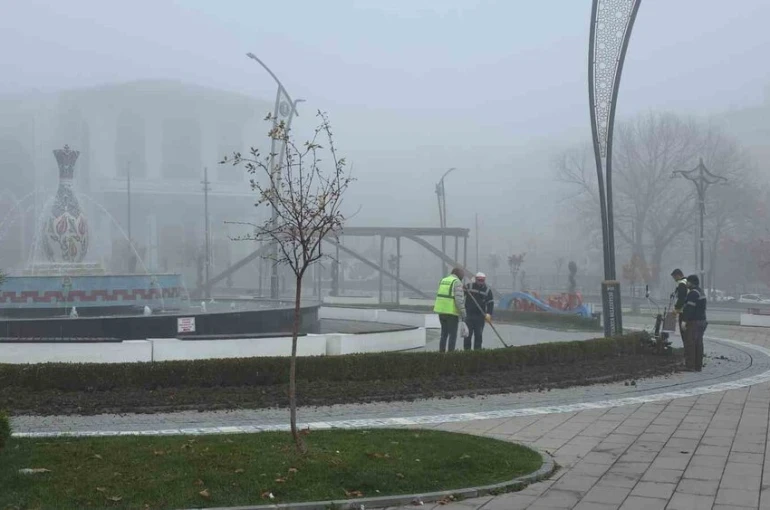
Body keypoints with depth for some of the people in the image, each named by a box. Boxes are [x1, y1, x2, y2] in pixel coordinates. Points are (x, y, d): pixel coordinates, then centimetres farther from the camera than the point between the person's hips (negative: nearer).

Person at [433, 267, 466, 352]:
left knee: (444, 334, 15)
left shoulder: (443, 281, 15)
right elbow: (459, 299, -16)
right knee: (453, 335, -1)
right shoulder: (457, 282, -8)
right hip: (452, 312, -7)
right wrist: (463, 314, -14)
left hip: (441, 311, 7)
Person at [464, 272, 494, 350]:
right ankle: (467, 350, 4)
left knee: (478, 335, 5)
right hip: (468, 315, -2)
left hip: (480, 317, 2)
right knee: (468, 334, -2)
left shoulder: (487, 290, 6)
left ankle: (477, 350, 12)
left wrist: (488, 314, -9)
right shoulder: (469, 286, 3)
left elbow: (490, 303, 4)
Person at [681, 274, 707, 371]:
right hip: (701, 321, 10)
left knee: (690, 343, -7)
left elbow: (689, 308, -22)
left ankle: (690, 365, -7)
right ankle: (698, 366, 13)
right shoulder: (701, 292, 18)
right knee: (698, 344, 10)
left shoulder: (693, 293, -15)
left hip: (693, 322, -10)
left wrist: (684, 320, -23)